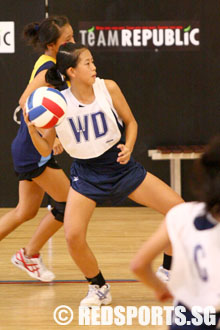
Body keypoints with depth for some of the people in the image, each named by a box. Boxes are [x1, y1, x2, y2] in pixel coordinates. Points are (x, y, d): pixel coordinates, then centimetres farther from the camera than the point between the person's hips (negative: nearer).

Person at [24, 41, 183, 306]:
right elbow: (45, 149, -6)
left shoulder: (107, 88, -11)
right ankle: (98, 288, 7)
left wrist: (129, 146, -16)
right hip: (86, 174, -2)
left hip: (120, 166, 2)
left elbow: (130, 121, 2)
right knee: (73, 236, -22)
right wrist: (31, 127, -24)